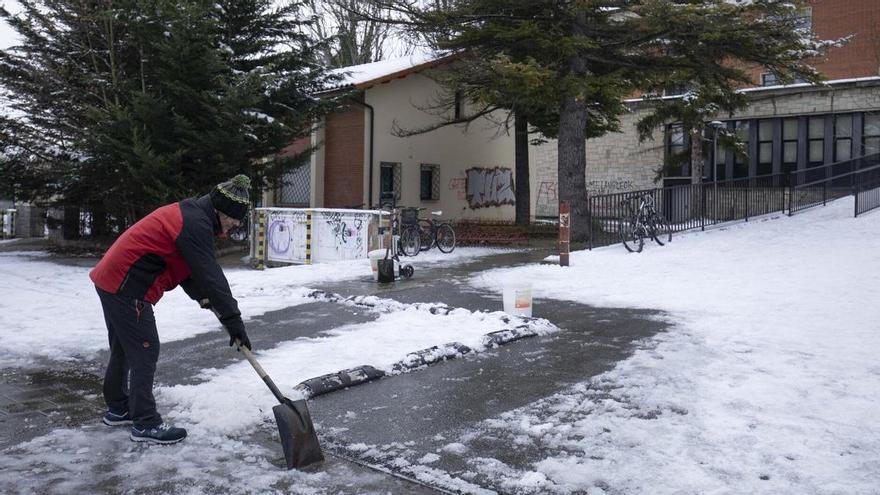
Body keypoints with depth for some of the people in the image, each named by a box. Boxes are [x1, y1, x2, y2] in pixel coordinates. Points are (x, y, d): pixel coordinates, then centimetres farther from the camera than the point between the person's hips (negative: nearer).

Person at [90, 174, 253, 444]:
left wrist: (205, 298, 3)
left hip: (111, 279, 11)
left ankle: (118, 408, 34)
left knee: (124, 348, 20)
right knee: (144, 351, -5)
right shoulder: (195, 224, -19)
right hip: (127, 287, -11)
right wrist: (234, 322, -21)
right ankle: (145, 423, 2)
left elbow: (190, 269, 17)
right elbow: (210, 276, -23)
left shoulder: (188, 212, 13)